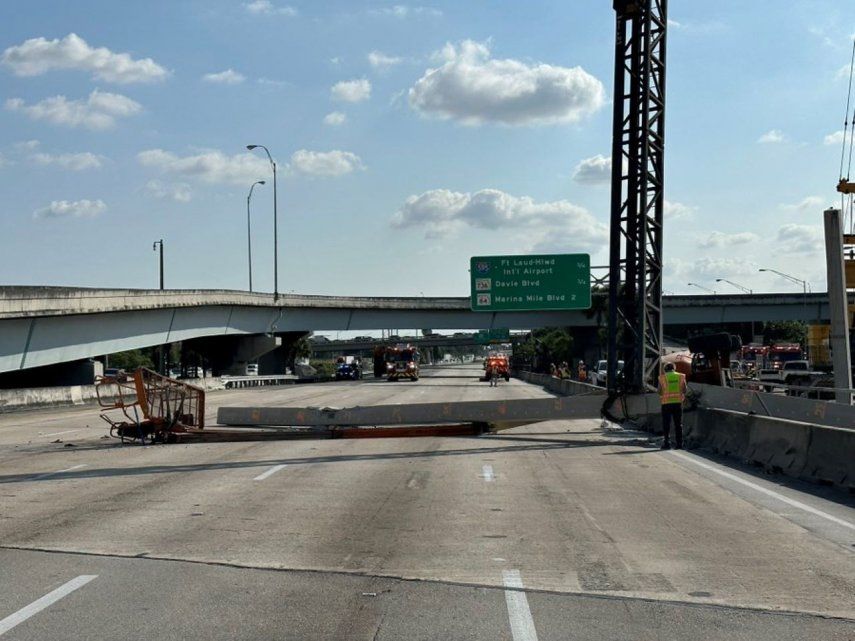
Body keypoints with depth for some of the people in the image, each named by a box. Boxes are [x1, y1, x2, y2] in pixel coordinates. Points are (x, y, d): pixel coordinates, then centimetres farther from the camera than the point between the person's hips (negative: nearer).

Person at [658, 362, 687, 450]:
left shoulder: (662, 377, -1)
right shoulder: (681, 376, 5)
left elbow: (660, 391, -4)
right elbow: (684, 390, 3)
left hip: (666, 403, -2)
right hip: (678, 402, 2)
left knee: (666, 424, 3)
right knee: (678, 424, 8)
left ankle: (667, 443, -2)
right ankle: (679, 443, 5)